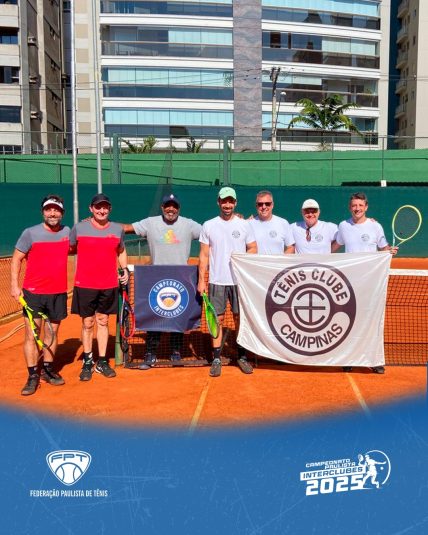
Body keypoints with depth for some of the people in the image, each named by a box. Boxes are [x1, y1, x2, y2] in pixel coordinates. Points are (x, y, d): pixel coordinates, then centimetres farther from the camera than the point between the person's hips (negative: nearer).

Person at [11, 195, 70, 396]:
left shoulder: (68, 232, 6)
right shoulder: (30, 233, -4)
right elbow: (16, 259, 0)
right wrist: (14, 286, -8)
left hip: (58, 292, 3)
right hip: (33, 292, -3)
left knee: (52, 332, 11)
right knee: (31, 334, -4)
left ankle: (47, 369, 26)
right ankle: (33, 375, 5)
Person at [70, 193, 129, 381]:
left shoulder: (118, 229, 4)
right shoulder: (79, 228, -2)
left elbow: (121, 251, 19)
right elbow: (68, 249, 9)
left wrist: (124, 269, 5)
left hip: (109, 285, 2)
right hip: (85, 285, -2)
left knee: (103, 321, 10)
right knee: (87, 323, 6)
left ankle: (102, 362, 20)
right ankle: (87, 362, 19)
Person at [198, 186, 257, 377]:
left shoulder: (244, 225, 4)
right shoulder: (208, 226, 4)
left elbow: (253, 249, 8)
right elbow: (204, 255, 4)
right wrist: (201, 280, -1)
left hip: (239, 280, 0)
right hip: (217, 281, 0)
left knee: (240, 318, 5)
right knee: (217, 319, 2)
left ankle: (242, 356, 18)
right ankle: (216, 359, 11)